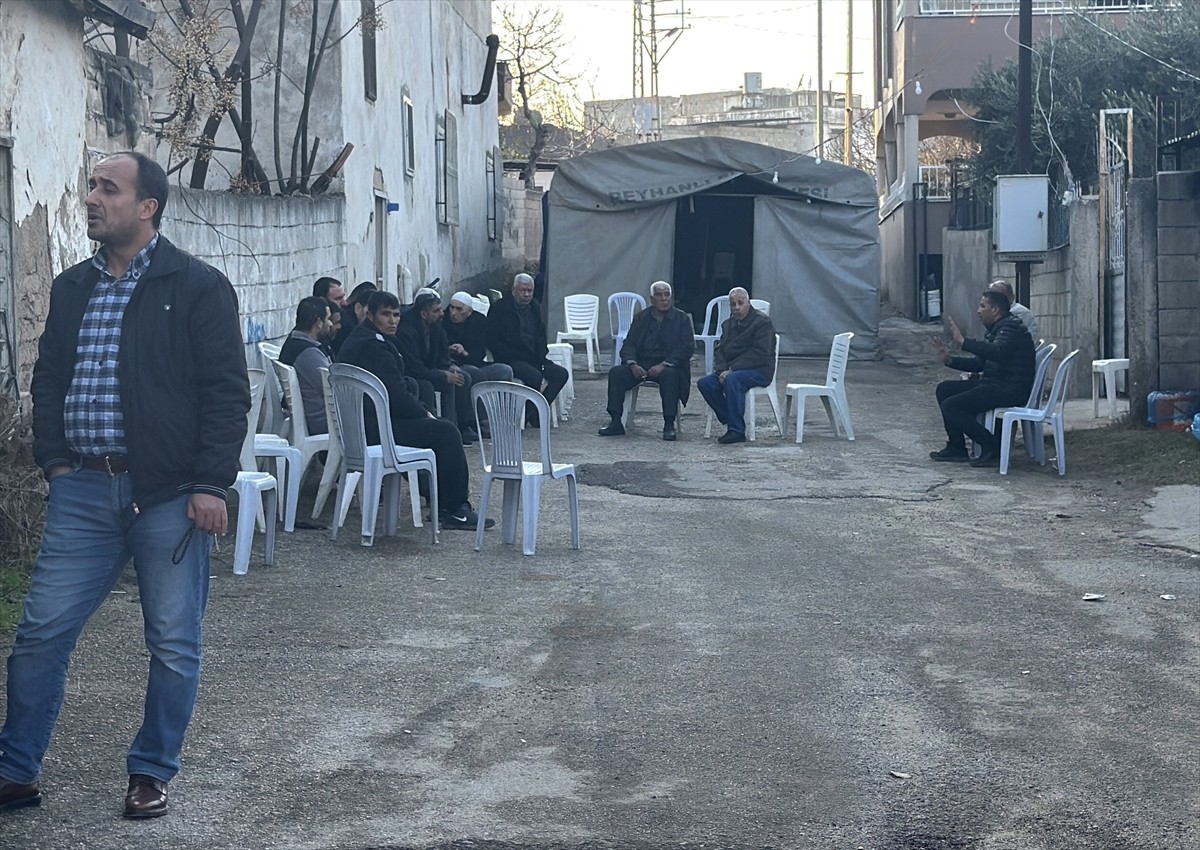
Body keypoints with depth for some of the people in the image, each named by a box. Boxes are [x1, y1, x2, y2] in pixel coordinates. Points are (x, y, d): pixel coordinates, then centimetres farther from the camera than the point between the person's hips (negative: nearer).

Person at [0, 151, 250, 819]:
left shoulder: (198, 286, -3)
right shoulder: (72, 289, 14)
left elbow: (227, 392, -6)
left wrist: (210, 485, -12)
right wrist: (54, 458, 6)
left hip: (169, 492, -4)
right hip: (84, 489, 4)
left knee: (174, 644, 4)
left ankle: (153, 775, 18)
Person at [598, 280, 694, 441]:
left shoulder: (682, 319, 4)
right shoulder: (641, 318, 13)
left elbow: (687, 348, -8)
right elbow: (629, 345, 6)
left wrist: (664, 365, -21)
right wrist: (632, 364, -16)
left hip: (669, 366, -3)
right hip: (641, 364, 3)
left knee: (669, 375, -37)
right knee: (616, 372, -22)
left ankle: (669, 425, -32)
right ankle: (616, 423, -19)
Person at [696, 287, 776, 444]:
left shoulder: (762, 322, -7)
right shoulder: (728, 324, 18)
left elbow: (760, 354, -17)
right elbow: (719, 350, 12)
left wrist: (732, 369, -22)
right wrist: (722, 370, -11)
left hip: (759, 371, -7)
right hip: (731, 371, 7)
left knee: (733, 380, -37)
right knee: (705, 383, -17)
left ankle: (737, 430, -32)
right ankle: (730, 421, -12)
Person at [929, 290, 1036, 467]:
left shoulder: (1011, 327, -13)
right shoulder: (995, 330, 19)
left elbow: (998, 353, -33)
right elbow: (979, 363, 20)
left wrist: (963, 341, -32)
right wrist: (949, 359, 8)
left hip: (1010, 390, -11)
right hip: (993, 384, 11)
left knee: (950, 406, -17)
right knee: (944, 389, 14)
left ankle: (993, 448, -12)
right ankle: (956, 447, 13)